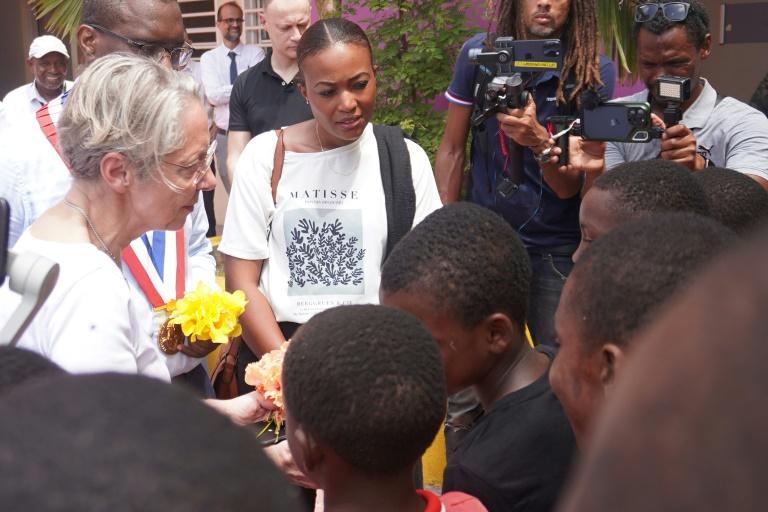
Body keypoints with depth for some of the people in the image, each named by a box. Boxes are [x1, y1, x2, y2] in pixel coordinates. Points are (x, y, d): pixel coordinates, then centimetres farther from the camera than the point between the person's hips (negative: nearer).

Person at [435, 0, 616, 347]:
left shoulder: (595, 72, -9)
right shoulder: (479, 54, -4)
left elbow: (569, 186, -12)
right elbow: (452, 150, 3)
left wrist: (538, 140, -31)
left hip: (556, 251, -1)